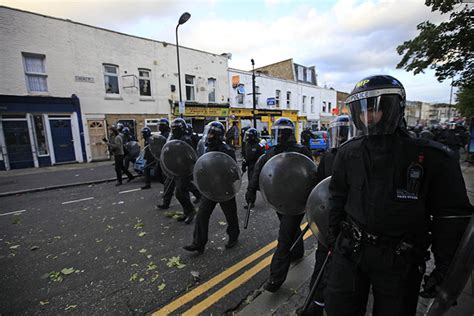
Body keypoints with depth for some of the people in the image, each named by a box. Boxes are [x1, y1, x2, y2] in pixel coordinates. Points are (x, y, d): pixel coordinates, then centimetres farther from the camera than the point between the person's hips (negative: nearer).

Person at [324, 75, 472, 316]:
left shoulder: (431, 158, -12)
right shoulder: (348, 153, -5)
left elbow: (451, 217, -5)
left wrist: (445, 269, -4)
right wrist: (333, 236, 11)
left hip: (400, 260, -1)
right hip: (349, 250, 2)